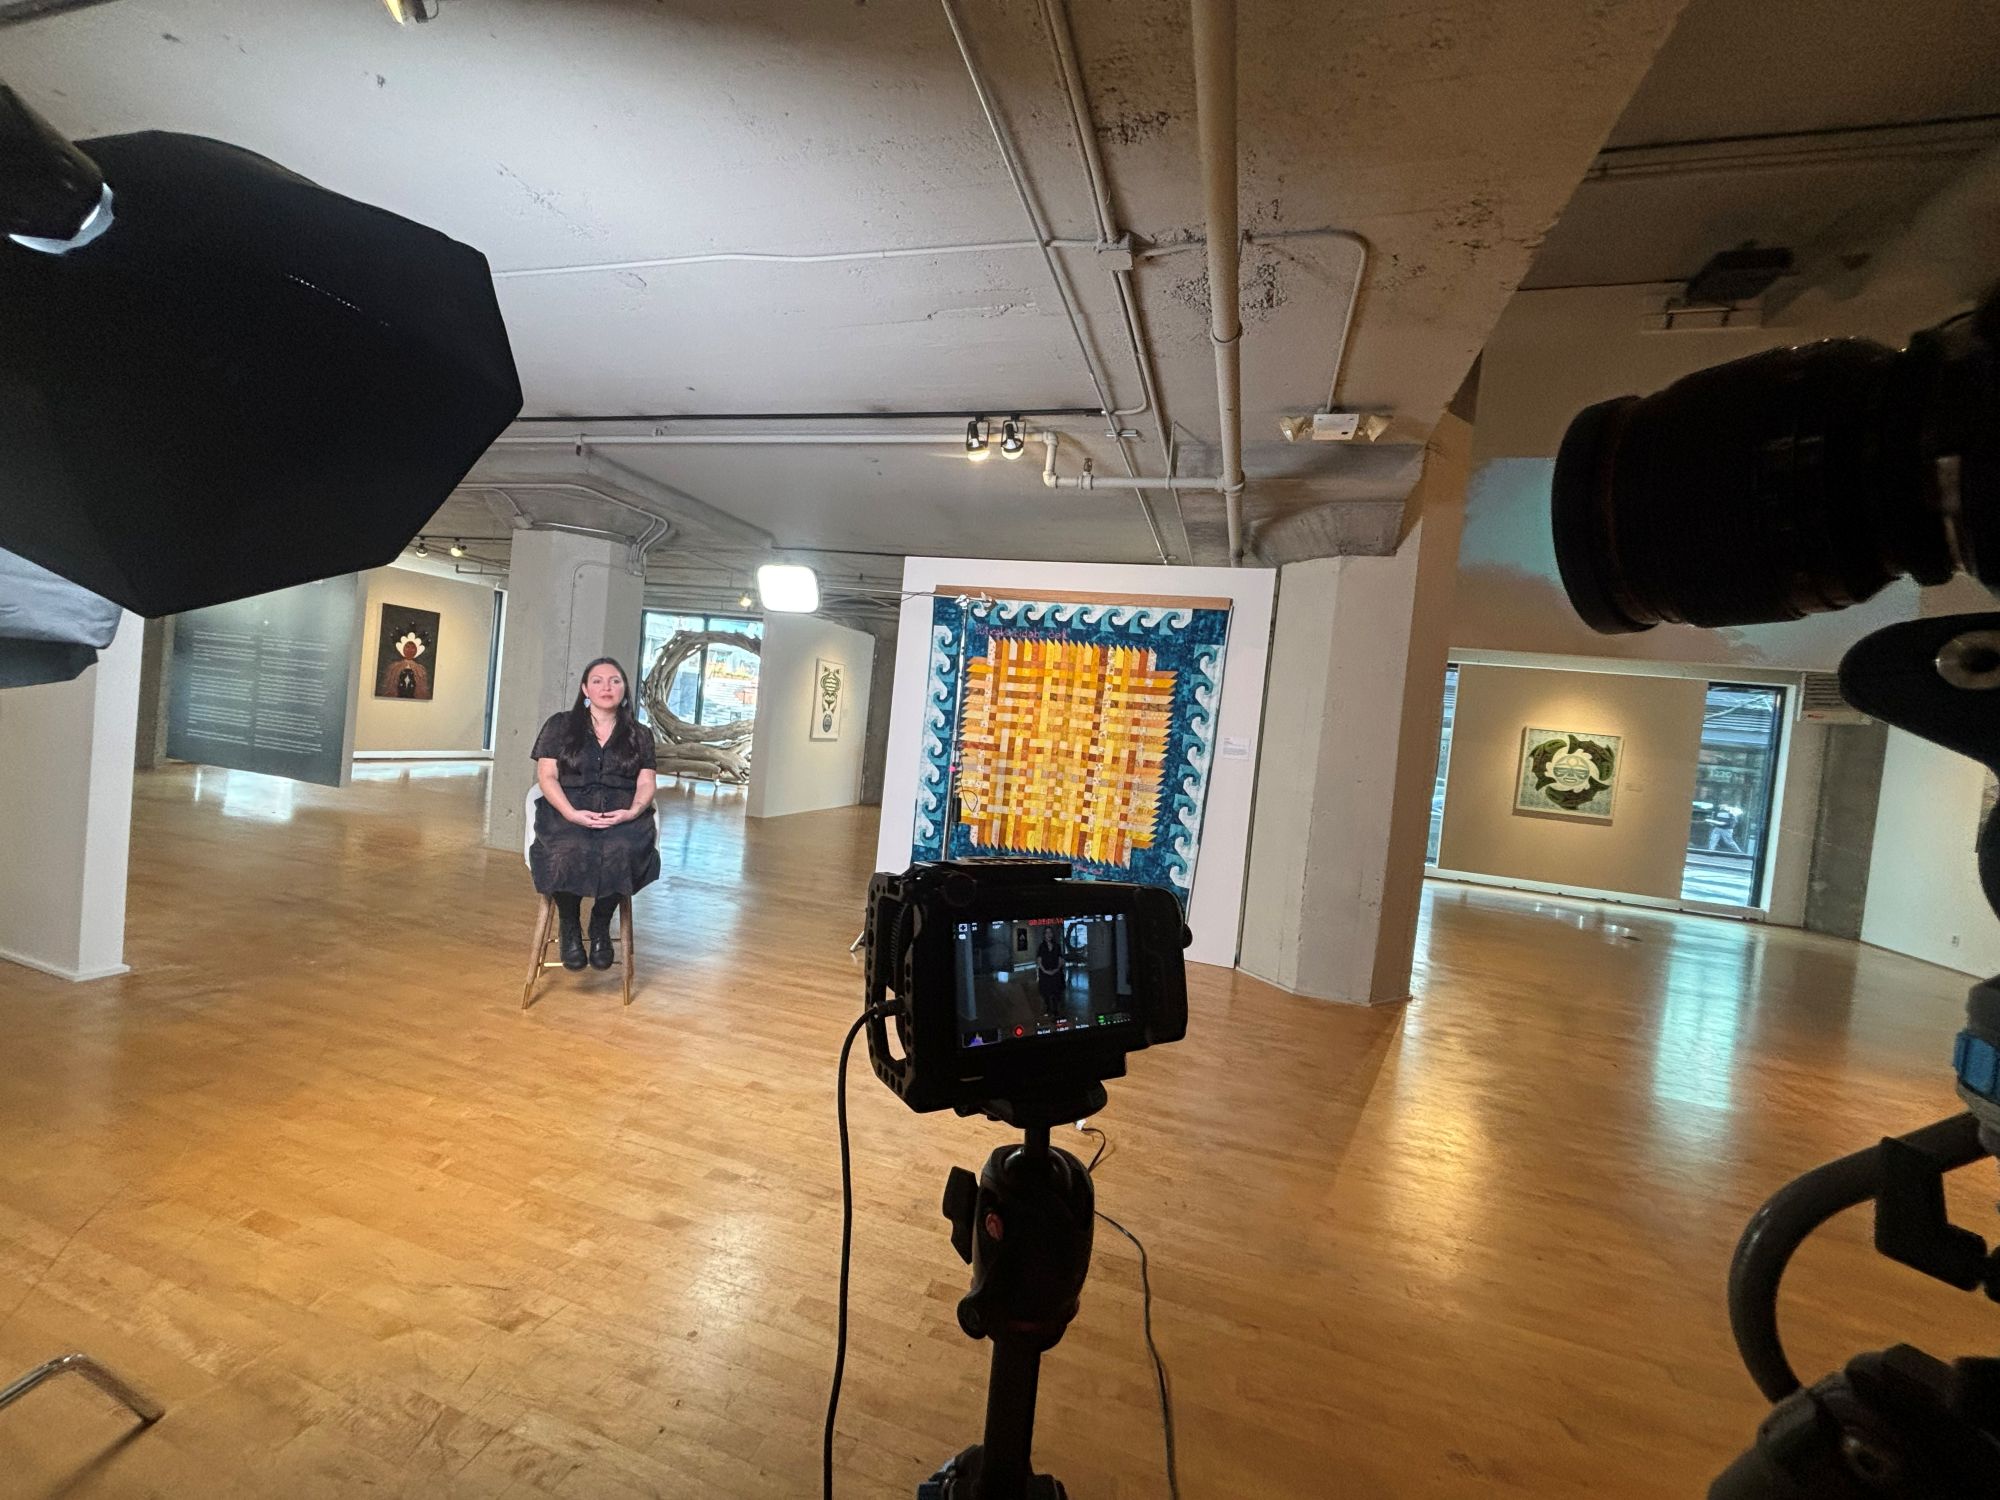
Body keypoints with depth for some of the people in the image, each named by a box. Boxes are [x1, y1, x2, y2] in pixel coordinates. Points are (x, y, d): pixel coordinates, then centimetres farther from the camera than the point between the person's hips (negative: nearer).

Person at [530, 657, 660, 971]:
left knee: (622, 851, -36)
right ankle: (570, 927, -10)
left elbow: (646, 783, 8)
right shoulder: (560, 725, 12)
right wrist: (571, 813, -16)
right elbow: (546, 775, 2)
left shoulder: (640, 735, 16)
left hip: (621, 813, 1)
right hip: (568, 811, -1)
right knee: (570, 851, -37)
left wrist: (633, 811, -15)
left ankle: (600, 926, -11)